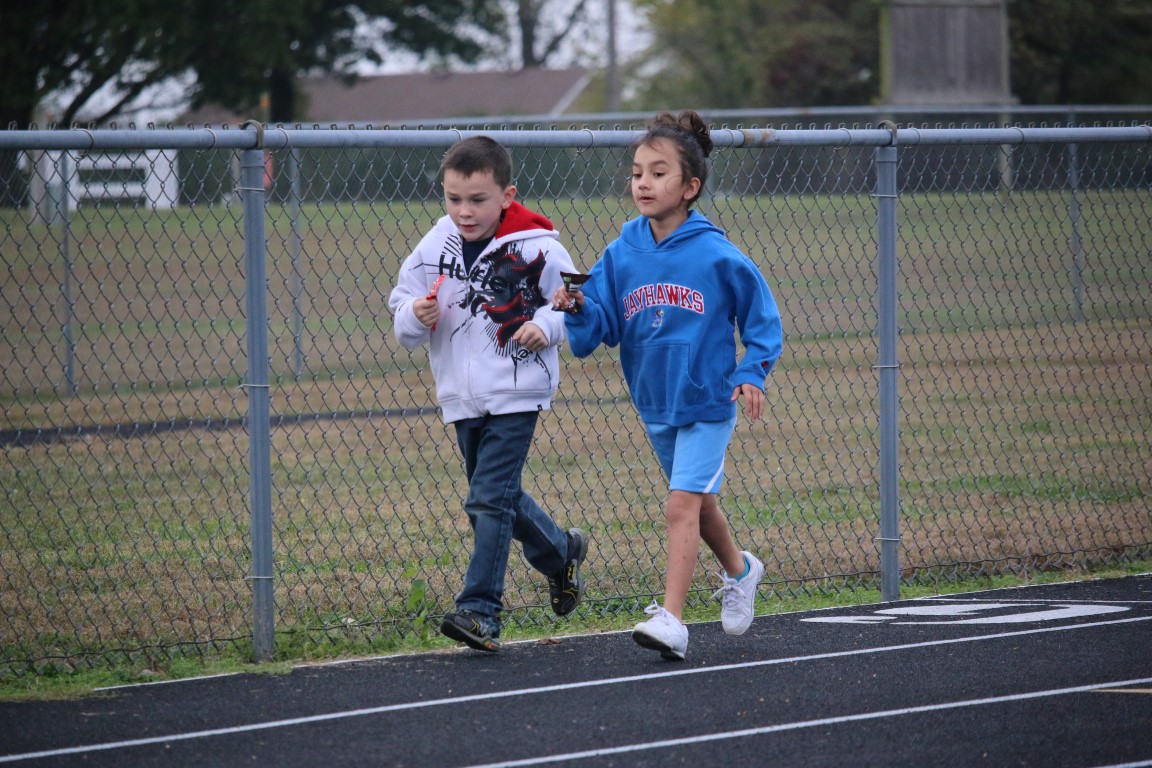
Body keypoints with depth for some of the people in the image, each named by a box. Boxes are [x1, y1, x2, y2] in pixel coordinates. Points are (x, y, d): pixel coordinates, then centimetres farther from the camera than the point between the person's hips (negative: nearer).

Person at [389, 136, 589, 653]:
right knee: (501, 496, 18)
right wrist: (416, 317, -16)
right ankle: (560, 551, 44)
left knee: (490, 498, -11)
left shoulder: (537, 247, -10)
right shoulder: (432, 251, -1)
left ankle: (480, 611, -8)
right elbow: (402, 318, 7)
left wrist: (547, 326, -18)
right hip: (461, 397, 5)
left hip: (516, 394, -5)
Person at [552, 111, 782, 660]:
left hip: (708, 402, -5)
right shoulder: (621, 255, -3)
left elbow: (762, 320, -2)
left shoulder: (717, 256, -14)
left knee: (682, 505, -16)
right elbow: (601, 326, -3)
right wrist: (577, 309, -23)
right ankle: (738, 570, 48)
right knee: (698, 503, 22)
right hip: (654, 403, 5)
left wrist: (751, 373, -13)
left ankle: (670, 620, -20)